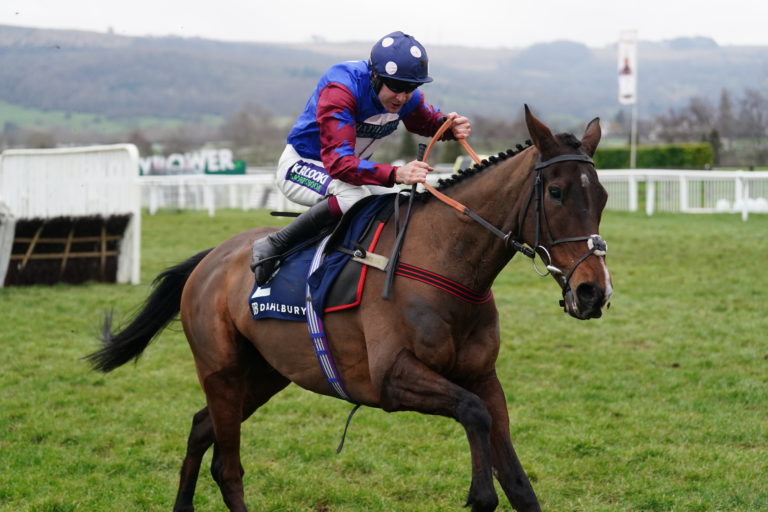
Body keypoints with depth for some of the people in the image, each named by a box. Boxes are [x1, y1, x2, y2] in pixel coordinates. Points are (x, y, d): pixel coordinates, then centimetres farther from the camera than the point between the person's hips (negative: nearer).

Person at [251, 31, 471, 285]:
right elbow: (338, 163, -43)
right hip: (302, 166, -8)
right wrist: (396, 174, -55)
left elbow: (430, 122, 11)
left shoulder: (407, 97, -13)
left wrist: (451, 126, -16)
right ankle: (273, 245, -25)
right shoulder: (340, 88, -35)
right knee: (353, 196, -36)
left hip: (353, 167, 8)